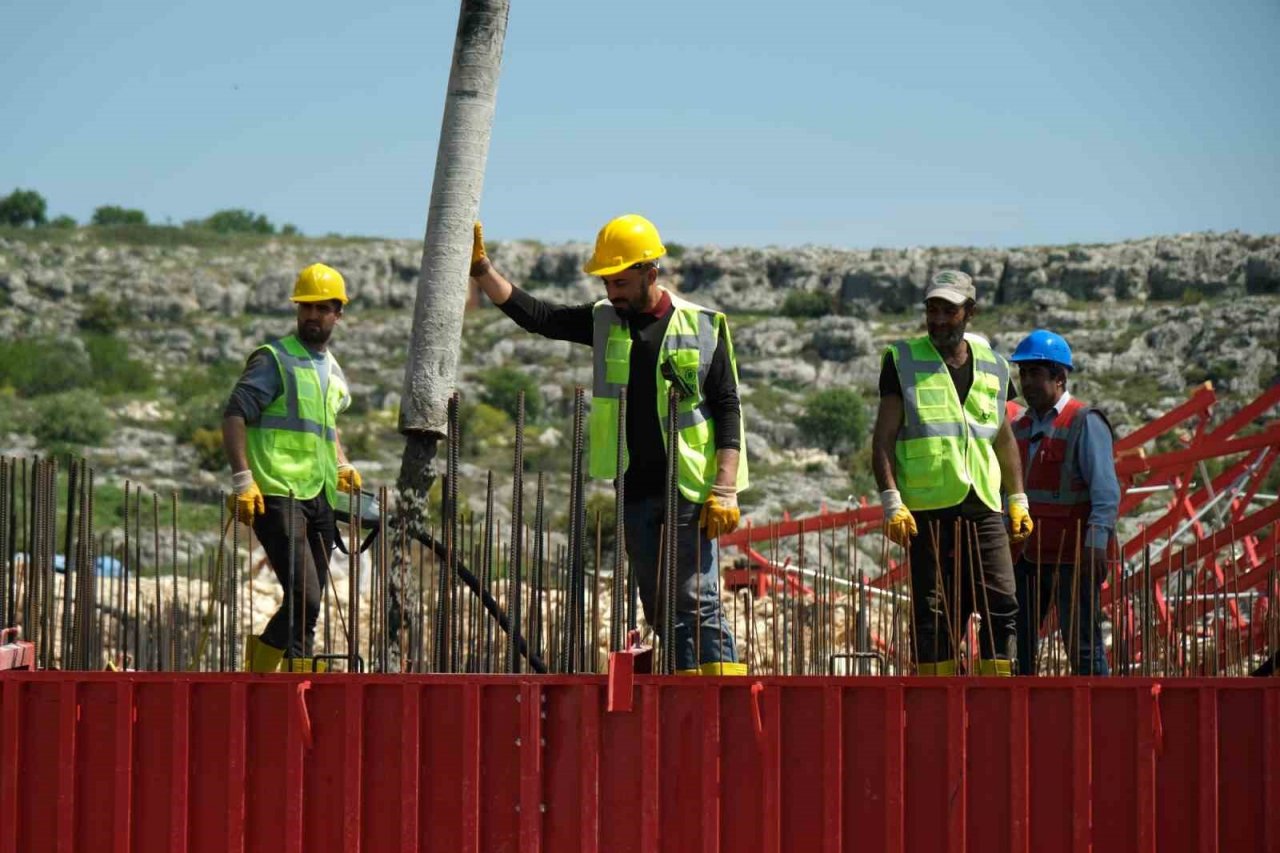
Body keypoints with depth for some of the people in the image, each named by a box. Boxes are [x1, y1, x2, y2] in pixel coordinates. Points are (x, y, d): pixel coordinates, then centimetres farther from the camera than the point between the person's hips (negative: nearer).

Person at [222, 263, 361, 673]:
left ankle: (259, 664, 20)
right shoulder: (274, 360, -2)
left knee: (307, 603, 8)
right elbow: (234, 416, -9)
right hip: (278, 496, -8)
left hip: (320, 498, 8)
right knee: (305, 598, -17)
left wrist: (342, 465, 17)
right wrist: (242, 478, -19)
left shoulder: (333, 371, 20)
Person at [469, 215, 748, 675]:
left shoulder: (702, 327, -2)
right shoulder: (604, 322, 9)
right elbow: (532, 314, 5)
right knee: (659, 607, 6)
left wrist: (724, 492, -10)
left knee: (697, 601, -12)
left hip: (689, 490, -5)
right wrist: (482, 269, -8)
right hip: (634, 492, 5)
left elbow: (727, 411, -3)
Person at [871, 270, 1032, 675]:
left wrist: (1018, 501, 17)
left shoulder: (992, 366, 14)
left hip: (983, 506, 3)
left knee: (1001, 604, -6)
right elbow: (882, 439, -1)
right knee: (932, 610, -2)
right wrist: (892, 502, -11)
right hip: (927, 509, -3)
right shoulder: (904, 361, 3)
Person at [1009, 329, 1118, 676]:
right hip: (1027, 556, 7)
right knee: (1015, 645, 6)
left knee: (1083, 647, -5)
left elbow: (1106, 491, -15)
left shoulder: (1085, 423, -8)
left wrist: (1097, 543, -24)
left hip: (1072, 558, -7)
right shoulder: (1020, 428, 15)